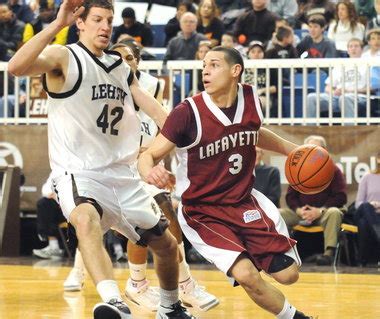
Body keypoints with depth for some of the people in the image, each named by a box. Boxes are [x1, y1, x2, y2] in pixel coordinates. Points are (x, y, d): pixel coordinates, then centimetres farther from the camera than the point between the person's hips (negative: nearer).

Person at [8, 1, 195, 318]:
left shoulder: (120, 66, 13)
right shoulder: (63, 57, -7)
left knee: (167, 245, 14)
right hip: (78, 173, -7)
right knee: (86, 220, -39)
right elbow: (16, 67, -26)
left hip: (121, 174, 7)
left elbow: (154, 109, 15)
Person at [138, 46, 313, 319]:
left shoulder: (251, 99, -4)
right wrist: (150, 172, -39)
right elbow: (149, 155, -16)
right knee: (247, 274, -23)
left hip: (245, 201, 5)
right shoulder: (188, 113, -19)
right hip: (202, 212, -5)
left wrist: (292, 150, 15)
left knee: (288, 274, -1)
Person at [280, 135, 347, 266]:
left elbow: (341, 197, -6)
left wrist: (320, 211, -18)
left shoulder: (333, 171, 2)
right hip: (300, 213, 3)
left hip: (323, 212, -3)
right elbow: (290, 196, 11)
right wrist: (298, 210, -12)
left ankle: (329, 253, -47)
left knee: (334, 213, -38)